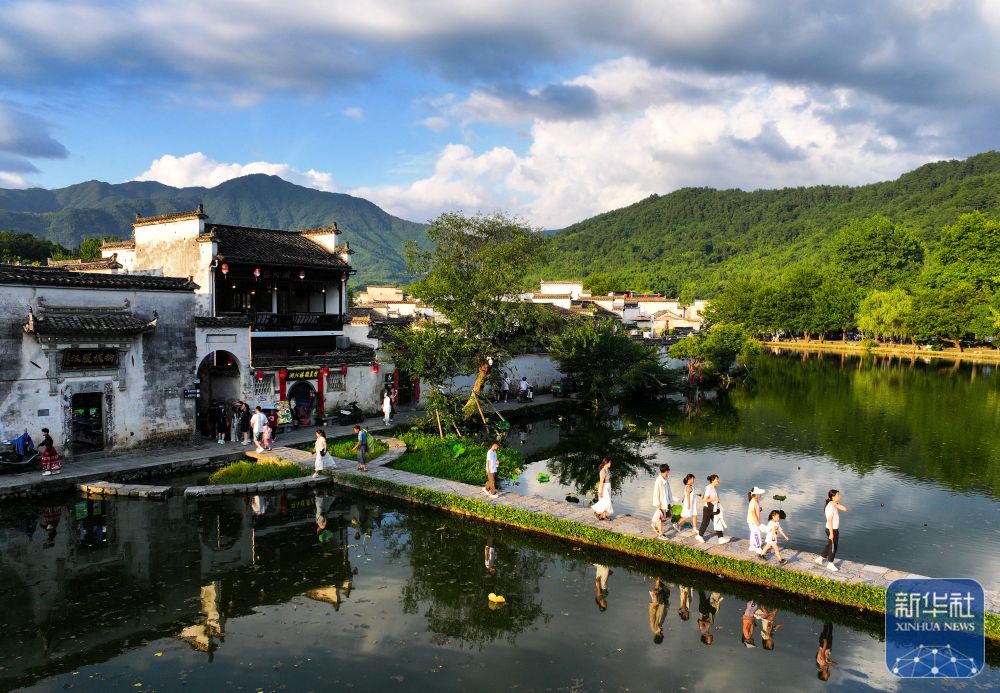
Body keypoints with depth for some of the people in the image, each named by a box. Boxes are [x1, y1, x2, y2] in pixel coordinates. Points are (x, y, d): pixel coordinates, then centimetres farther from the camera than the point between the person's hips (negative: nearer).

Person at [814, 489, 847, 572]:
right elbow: (829, 521, -24)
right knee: (833, 547, 8)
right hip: (832, 530, -9)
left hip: (835, 529, 9)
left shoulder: (835, 505, 3)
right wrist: (831, 533, -21)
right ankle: (830, 564, 26)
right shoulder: (830, 507, -25)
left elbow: (844, 509, -6)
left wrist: (836, 504, -16)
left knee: (830, 545, 20)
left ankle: (820, 559, 33)